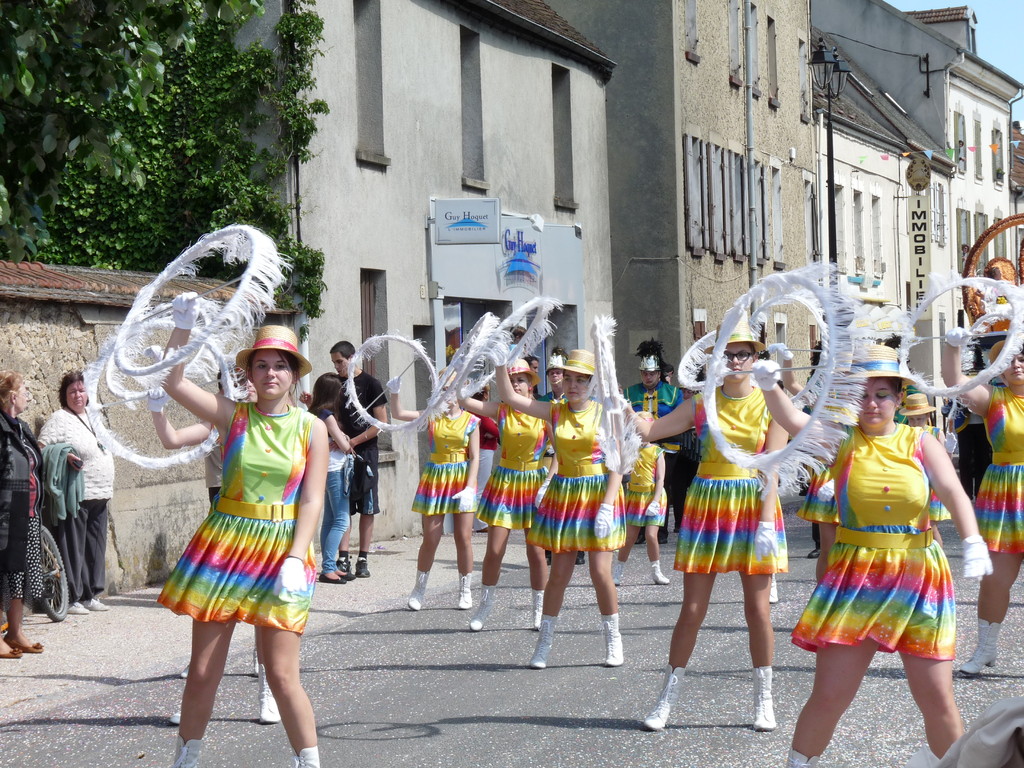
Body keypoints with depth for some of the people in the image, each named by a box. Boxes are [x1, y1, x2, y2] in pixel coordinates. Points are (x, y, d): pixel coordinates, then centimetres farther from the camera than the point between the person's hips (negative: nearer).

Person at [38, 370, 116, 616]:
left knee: (96, 548, 10)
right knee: (73, 548, -7)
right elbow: (41, 448, -11)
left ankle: (91, 595, 18)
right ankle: (71, 598, -3)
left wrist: (107, 491, 23)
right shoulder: (60, 419, -4)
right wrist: (64, 456, -26)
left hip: (99, 496, 8)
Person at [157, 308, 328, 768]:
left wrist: (295, 558, -14)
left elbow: (312, 500, -4)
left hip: (282, 548, -2)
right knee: (202, 670, 7)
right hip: (225, 542, 2)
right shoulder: (233, 416, 2)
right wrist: (183, 327, -13)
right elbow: (173, 382, -5)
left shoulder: (312, 428, 0)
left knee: (282, 674, -5)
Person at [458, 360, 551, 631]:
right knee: (494, 550, -1)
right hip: (504, 482, 1)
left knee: (536, 552, 3)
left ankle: (540, 610, 16)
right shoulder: (500, 410, -1)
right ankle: (485, 606, 15)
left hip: (534, 483, -1)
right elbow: (464, 402, -9)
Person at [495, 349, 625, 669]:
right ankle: (544, 641, 15)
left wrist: (607, 505, -15)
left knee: (600, 571, -5)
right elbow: (510, 397, -1)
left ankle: (613, 640, 12)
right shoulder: (555, 412, 4)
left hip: (599, 493, -3)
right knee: (559, 572, 4)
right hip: (563, 495, 3)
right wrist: (500, 363, -13)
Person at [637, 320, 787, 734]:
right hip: (707, 505, 1)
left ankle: (764, 699, 16)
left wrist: (766, 521, -14)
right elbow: (648, 431, -1)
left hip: (754, 504, -1)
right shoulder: (701, 404, 4)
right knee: (692, 608, 2)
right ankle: (667, 698, 11)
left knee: (758, 608, 2)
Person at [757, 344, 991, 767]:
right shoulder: (842, 439, 0)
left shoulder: (920, 443, 3)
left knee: (937, 697, 3)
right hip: (854, 577, -1)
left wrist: (973, 542, -27)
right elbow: (792, 420, -16)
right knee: (829, 696, -1)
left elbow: (954, 493, -10)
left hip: (919, 577, 1)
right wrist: (769, 387, -35)